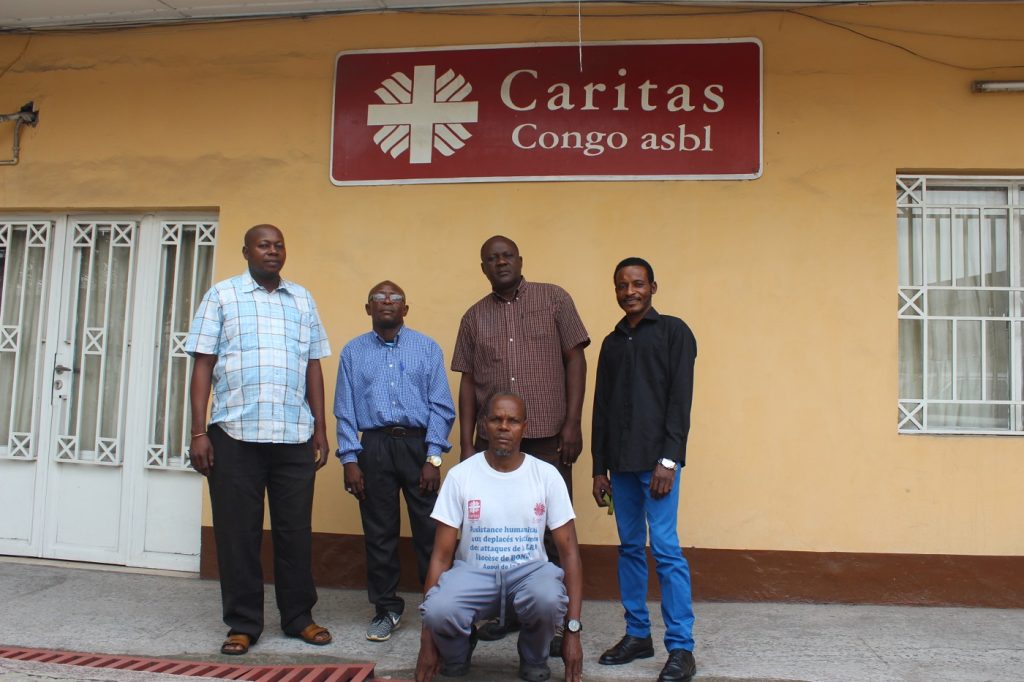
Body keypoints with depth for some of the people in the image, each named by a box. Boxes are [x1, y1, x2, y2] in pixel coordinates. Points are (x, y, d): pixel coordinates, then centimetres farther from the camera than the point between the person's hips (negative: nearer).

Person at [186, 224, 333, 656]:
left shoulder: (302, 299, 14)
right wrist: (199, 432, -5)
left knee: (296, 528, 8)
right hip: (235, 433, -2)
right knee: (237, 531, 5)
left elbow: (314, 366, 14)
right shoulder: (222, 295, 6)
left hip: (295, 436, 2)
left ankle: (299, 617, 22)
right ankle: (243, 623, 18)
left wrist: (321, 429, 9)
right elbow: (203, 364, 2)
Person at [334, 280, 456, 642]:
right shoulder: (353, 351, 10)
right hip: (374, 446, 2)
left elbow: (441, 406, 0)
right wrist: (349, 460, -1)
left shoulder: (427, 348, 5)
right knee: (379, 533, 8)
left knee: (430, 530, 0)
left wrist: (433, 458, -7)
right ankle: (386, 609, 21)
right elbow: (345, 410, 7)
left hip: (418, 443, -1)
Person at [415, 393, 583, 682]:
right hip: (473, 572, 0)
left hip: (529, 571, 0)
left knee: (548, 598, -36)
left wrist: (573, 629, -12)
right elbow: (441, 555, -5)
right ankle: (456, 657, 6)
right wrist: (427, 638, -9)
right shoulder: (459, 475, -6)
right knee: (439, 610, -34)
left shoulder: (547, 475, -6)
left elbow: (569, 551, -4)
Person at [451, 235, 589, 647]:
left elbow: (575, 359, 0)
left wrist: (573, 423, -7)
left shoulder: (554, 299, 4)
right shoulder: (474, 317, 12)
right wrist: (466, 443, 6)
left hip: (548, 435, -2)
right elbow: (467, 382, 11)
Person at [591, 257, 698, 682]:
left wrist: (668, 459, -14)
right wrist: (599, 468, 12)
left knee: (665, 548, -7)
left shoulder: (673, 332, 2)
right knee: (630, 547, 9)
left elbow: (680, 399, -6)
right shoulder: (611, 342, 17)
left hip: (657, 459, -5)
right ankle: (637, 635, 19)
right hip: (620, 462, 5)